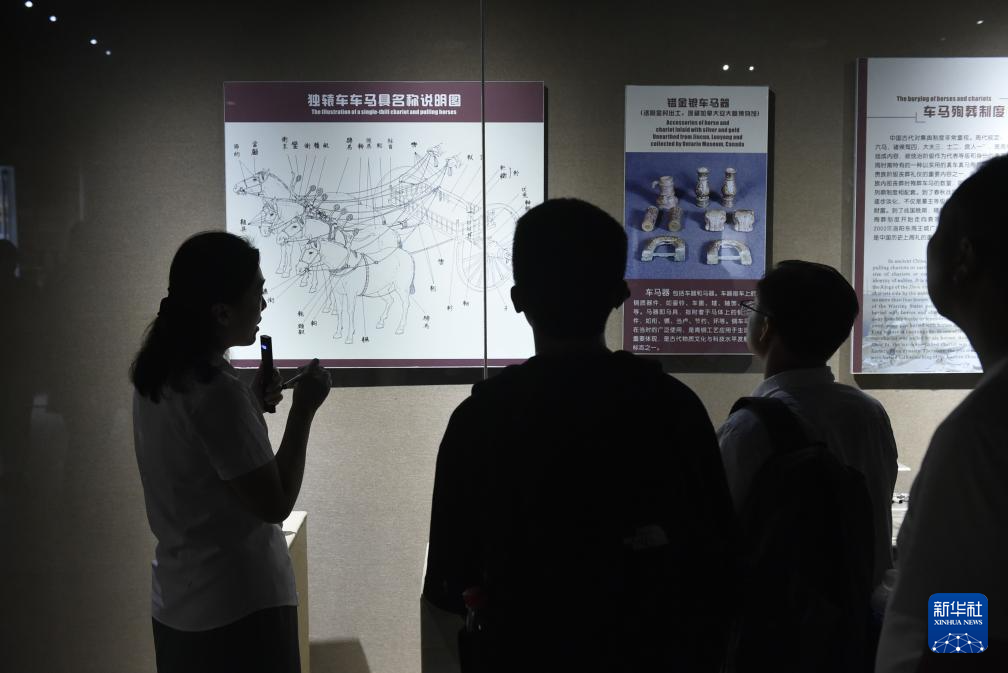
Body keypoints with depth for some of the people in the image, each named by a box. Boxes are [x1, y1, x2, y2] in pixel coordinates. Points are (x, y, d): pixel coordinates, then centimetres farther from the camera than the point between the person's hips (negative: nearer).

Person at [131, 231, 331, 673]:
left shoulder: (155, 376, 3)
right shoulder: (217, 391, -23)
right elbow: (275, 504, -18)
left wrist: (254, 405, 8)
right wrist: (303, 410, -12)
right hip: (239, 608, -8)